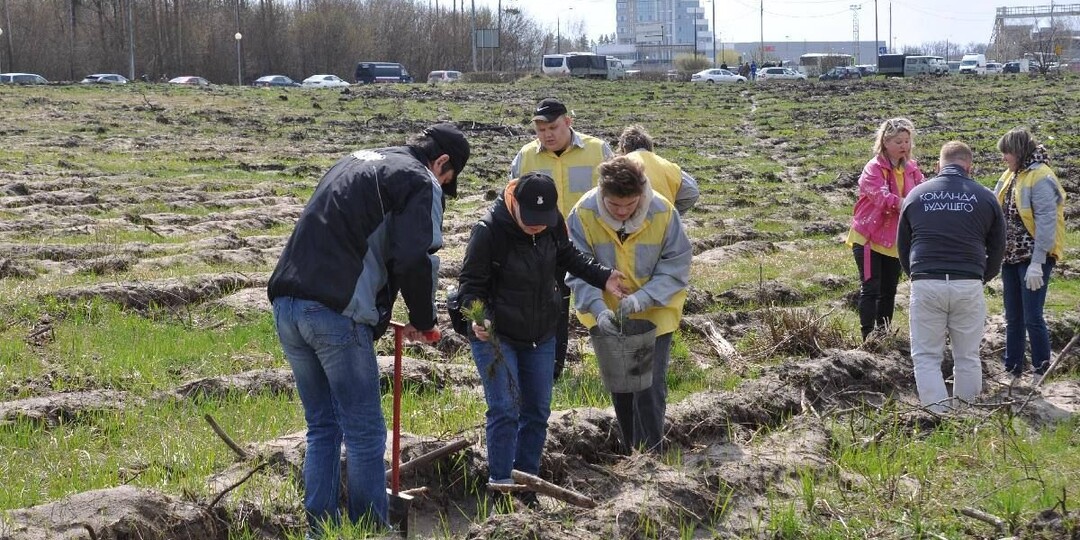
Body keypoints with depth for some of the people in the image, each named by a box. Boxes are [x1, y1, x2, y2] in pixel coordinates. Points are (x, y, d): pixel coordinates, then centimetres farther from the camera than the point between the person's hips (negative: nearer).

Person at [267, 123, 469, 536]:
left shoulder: (354, 162, 26)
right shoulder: (420, 181, 1)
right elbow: (415, 260, -13)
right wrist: (423, 321, 3)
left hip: (286, 303, 8)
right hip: (335, 313, -8)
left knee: (322, 426, 17)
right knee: (364, 433, 2)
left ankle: (320, 529, 17)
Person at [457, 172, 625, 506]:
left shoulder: (553, 226, -10)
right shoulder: (489, 232, -25)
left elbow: (569, 257, 10)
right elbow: (470, 283, -17)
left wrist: (603, 278, -2)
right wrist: (478, 316, -34)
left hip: (541, 337, 6)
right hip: (495, 336, -6)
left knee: (537, 412, 10)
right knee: (505, 410, -14)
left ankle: (526, 488, 22)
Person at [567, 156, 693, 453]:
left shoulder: (663, 213, -23)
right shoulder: (584, 214, -21)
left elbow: (676, 269, -16)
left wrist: (642, 298, -32)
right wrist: (597, 308, -34)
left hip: (654, 316, -2)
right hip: (607, 317, 2)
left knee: (650, 391, -6)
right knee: (619, 388, 16)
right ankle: (632, 455, 33)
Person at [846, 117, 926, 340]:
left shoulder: (911, 168, 4)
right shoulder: (873, 169, -16)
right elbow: (883, 198, -29)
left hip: (895, 240, 6)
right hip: (869, 238, -6)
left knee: (889, 290, 13)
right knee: (870, 289, -6)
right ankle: (868, 337, -2)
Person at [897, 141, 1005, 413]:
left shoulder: (916, 195, 10)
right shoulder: (985, 197, 7)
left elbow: (902, 246, 18)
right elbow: (997, 248, 14)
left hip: (925, 285, 0)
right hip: (968, 286, 0)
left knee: (926, 357, 5)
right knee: (967, 358, 11)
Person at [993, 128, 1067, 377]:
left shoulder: (1040, 177, -16)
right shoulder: (1011, 176, 10)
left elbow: (1046, 223, -20)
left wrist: (1037, 264, -22)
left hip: (1034, 258, -8)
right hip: (1011, 257, 8)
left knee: (1032, 318, -6)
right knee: (1013, 318, 13)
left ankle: (1043, 373, 4)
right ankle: (1012, 369, 22)